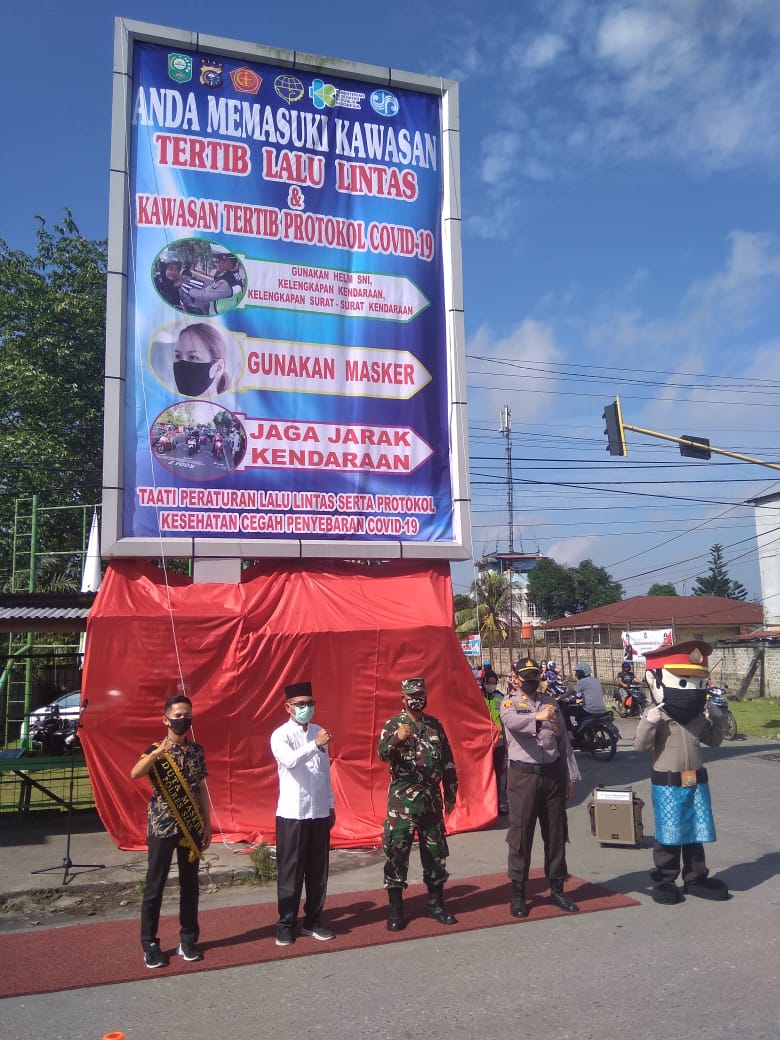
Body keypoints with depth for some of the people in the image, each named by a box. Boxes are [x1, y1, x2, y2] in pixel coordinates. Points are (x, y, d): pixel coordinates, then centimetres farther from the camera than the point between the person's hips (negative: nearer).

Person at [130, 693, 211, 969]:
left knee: (190, 884, 11)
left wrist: (207, 824, 9)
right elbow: (135, 773, -30)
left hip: (191, 827, 4)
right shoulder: (156, 750, -9)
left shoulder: (197, 751, 5)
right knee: (155, 886, 4)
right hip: (162, 828, -4)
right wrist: (157, 752, -47)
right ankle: (150, 944, 17)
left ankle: (188, 939, 24)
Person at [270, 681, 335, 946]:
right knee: (290, 870, 3)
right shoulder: (280, 735, -9)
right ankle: (286, 924, 17)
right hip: (292, 813, -5)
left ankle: (312, 921, 25)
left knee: (318, 870, 11)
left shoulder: (319, 732, 8)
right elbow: (290, 761, -30)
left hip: (319, 812, 5)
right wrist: (315, 744, -42)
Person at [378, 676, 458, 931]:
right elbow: (383, 754, -23)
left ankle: (436, 903, 25)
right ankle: (395, 909, 10)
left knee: (435, 851, 11)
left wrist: (450, 794, 11)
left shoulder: (435, 725, 9)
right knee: (396, 851, -1)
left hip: (432, 798, 4)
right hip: (402, 800, -4)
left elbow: (447, 761, 13)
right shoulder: (393, 725, -4)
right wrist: (396, 738, -43)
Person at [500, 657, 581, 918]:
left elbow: (563, 741, 14)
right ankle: (518, 893, 13)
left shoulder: (551, 702, 11)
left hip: (553, 773, 5)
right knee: (521, 834, 1)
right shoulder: (510, 703, -3)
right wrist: (538, 717, -46)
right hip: (524, 776, -4)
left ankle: (557, 888, 25)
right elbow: (511, 721, -28)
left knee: (556, 833, 11)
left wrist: (570, 777, 10)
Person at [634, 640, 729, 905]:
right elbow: (641, 746, -20)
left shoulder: (698, 716, 7)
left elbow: (714, 740, 19)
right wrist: (649, 724, -35)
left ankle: (695, 878, 27)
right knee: (668, 835, 3)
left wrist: (719, 720, 4)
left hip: (696, 782, 6)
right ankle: (665, 880, 16)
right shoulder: (655, 715, -12)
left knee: (695, 834, 14)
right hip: (667, 785, -5)